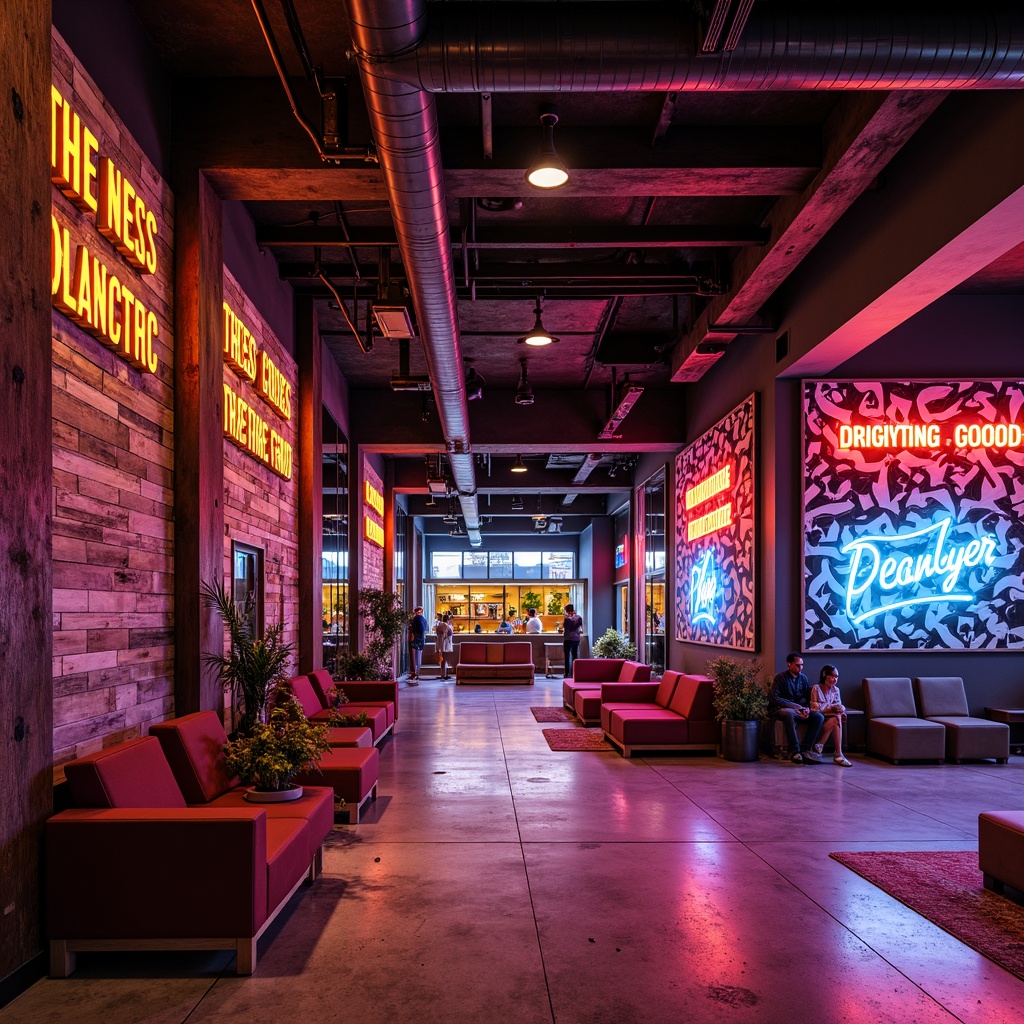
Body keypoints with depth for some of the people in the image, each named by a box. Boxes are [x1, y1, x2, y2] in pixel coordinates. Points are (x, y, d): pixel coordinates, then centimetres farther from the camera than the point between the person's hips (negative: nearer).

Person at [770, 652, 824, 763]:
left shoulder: (803, 678, 12)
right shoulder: (780, 678, -4)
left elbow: (809, 697, 15)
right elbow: (775, 698, -13)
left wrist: (807, 708, -8)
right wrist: (795, 706, -20)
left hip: (800, 710, 5)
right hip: (782, 709, -5)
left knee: (819, 716, -22)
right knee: (789, 714, -40)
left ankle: (807, 749, -21)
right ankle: (794, 751, -35)